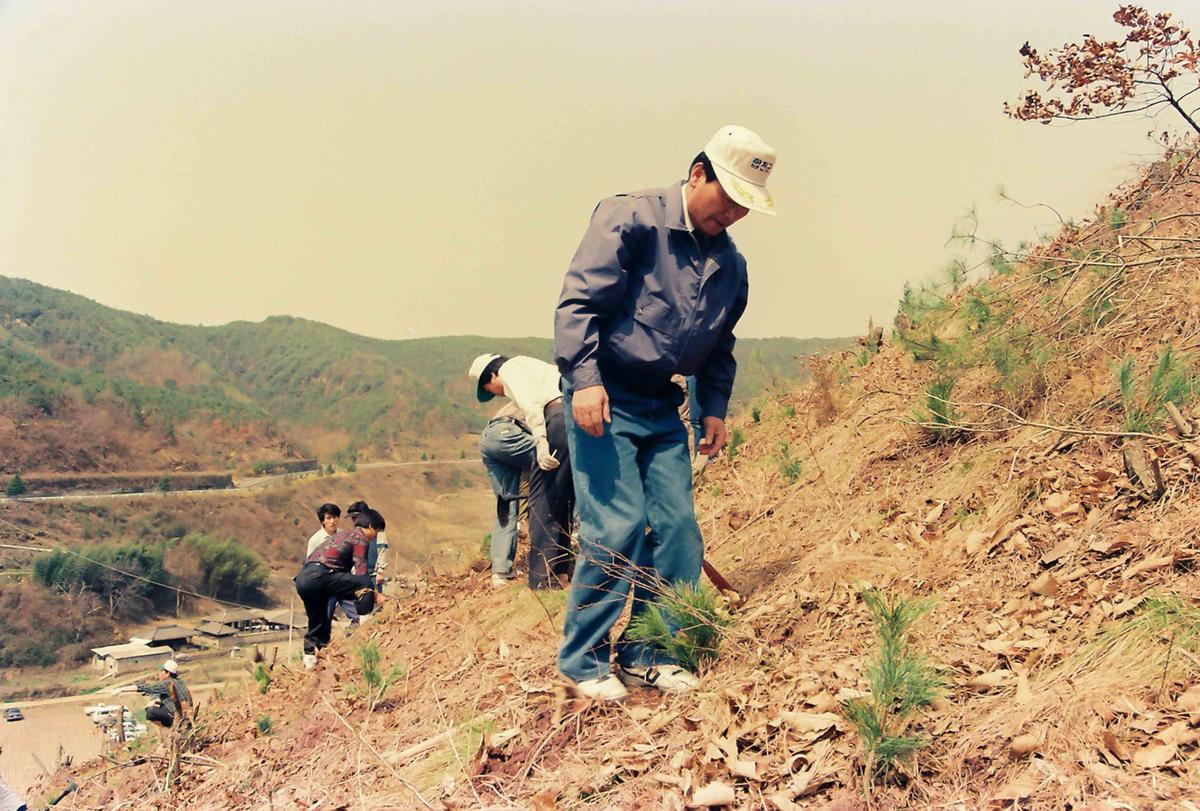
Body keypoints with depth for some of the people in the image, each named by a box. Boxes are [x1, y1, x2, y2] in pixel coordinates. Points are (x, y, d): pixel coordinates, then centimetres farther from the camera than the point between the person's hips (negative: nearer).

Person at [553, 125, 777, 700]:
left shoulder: (730, 263, 13)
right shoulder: (631, 219, -9)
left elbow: (719, 346, 24)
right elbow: (579, 299, -15)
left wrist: (715, 407, 14)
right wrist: (585, 378, -23)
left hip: (663, 410, 7)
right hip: (602, 399, -7)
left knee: (678, 530, 1)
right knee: (616, 528, -12)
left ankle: (645, 655, 16)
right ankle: (582, 657, 4)